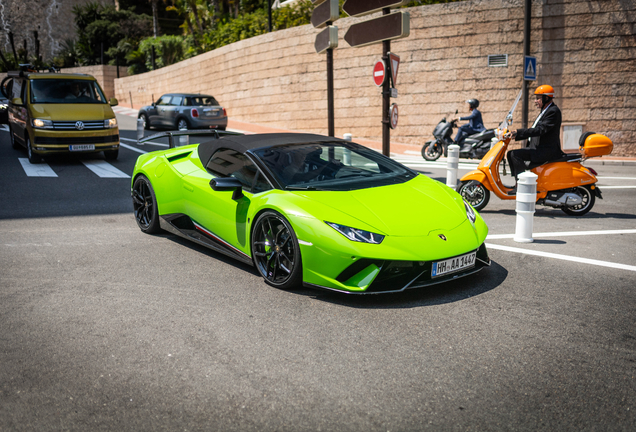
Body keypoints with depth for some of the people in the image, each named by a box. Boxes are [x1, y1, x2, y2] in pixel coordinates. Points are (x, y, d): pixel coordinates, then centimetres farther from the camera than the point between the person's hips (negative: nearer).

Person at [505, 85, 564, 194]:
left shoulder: (553, 111, -12)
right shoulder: (544, 111, 20)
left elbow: (540, 130, -24)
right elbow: (534, 129, 20)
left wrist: (518, 133, -28)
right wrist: (516, 133, 8)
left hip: (547, 151, -11)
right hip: (539, 149, 11)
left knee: (515, 154, -25)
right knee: (511, 154, 9)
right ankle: (517, 183, 8)